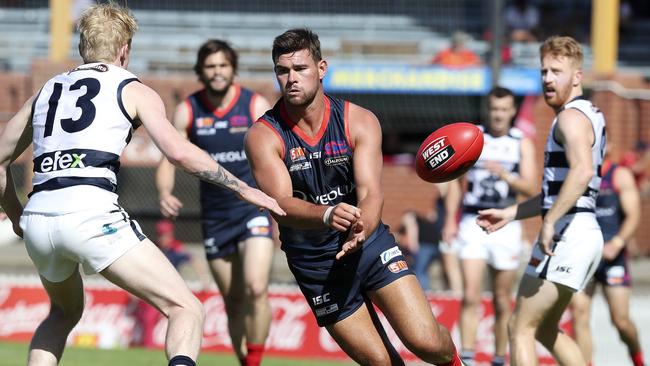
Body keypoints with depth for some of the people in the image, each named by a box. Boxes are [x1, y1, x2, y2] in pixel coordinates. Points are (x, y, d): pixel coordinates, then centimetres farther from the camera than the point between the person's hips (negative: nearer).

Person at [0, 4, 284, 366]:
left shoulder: (47, 90, 25)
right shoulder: (134, 90, 11)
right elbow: (178, 151, -4)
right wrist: (244, 189, 3)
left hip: (37, 218, 6)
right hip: (91, 213, -6)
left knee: (65, 312, 34)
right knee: (187, 308, -3)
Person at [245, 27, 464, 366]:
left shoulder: (359, 121, -8)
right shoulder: (264, 136, -12)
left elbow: (370, 193, -19)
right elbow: (281, 204, -25)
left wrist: (361, 231, -42)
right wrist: (327, 215, -47)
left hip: (369, 245, 1)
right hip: (316, 264, -1)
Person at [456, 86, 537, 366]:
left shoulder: (522, 144, 5)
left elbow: (530, 190, -4)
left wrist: (505, 175, -23)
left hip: (506, 226, 0)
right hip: (473, 224, 0)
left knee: (502, 301, 6)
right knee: (470, 296, -13)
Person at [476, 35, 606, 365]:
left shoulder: (571, 117, -11)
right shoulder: (590, 114, 21)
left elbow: (582, 171, -31)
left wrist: (550, 222, -31)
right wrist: (510, 214, 25)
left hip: (567, 235, -10)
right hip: (586, 232, 10)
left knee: (520, 328, -6)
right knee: (546, 330, 20)